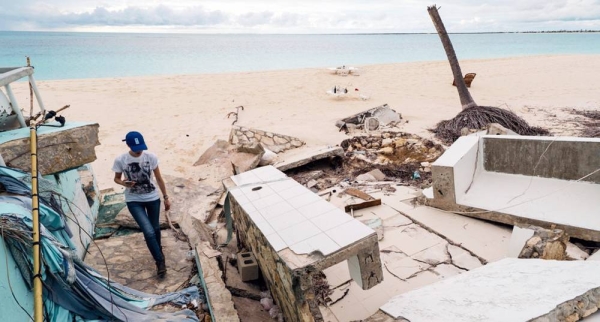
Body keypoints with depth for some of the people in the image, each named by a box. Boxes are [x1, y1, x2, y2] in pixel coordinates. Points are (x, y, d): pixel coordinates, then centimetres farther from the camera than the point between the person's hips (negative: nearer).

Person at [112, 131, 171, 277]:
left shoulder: (151, 157, -11)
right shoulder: (120, 160, -14)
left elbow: (159, 179, -1)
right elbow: (116, 178, 3)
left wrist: (166, 197, 2)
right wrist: (124, 183, -21)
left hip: (152, 198, 2)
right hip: (134, 200, -2)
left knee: (155, 228, 19)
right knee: (149, 232, -12)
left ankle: (158, 251, 48)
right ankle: (160, 261, 8)